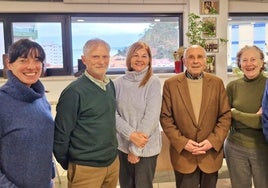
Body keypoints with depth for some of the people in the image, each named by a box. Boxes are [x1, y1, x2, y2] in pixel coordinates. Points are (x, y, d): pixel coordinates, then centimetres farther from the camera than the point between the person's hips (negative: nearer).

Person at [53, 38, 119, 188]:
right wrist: (67, 164, -3)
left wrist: (112, 153, 16)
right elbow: (61, 134, -13)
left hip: (113, 162, 7)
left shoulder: (110, 85, 4)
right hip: (86, 169, -6)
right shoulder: (74, 92, -17)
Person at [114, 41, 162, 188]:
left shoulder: (153, 82, -9)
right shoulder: (119, 83, -1)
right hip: (123, 145, 3)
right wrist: (131, 135, -19)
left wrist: (135, 149, -12)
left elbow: (151, 116, -14)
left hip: (146, 147, -3)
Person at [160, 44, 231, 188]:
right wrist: (182, 142, -12)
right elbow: (165, 117, -3)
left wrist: (213, 141, -10)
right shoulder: (170, 84, -3)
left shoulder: (217, 83, 2)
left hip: (211, 154, 2)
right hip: (182, 154, -1)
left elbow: (226, 115, 2)